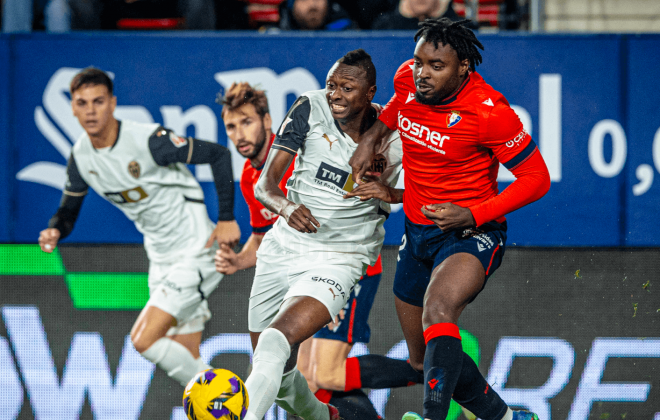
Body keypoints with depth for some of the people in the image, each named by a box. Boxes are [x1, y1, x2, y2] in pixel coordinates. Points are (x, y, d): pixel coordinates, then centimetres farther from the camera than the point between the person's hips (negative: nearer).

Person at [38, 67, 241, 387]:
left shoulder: (149, 141, -22)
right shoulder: (81, 157, -1)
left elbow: (218, 155, -16)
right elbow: (69, 208, 11)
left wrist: (227, 219, -17)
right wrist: (55, 231, -13)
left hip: (196, 251, -7)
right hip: (161, 260, 7)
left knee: (144, 340, -17)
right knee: (184, 360, 7)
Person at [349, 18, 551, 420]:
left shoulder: (489, 112, -23)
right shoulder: (408, 78, -5)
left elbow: (537, 179, -16)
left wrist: (471, 216, -24)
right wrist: (373, 135, 4)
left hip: (471, 235, -7)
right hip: (418, 232, 7)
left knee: (437, 310, -38)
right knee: (425, 359, 14)